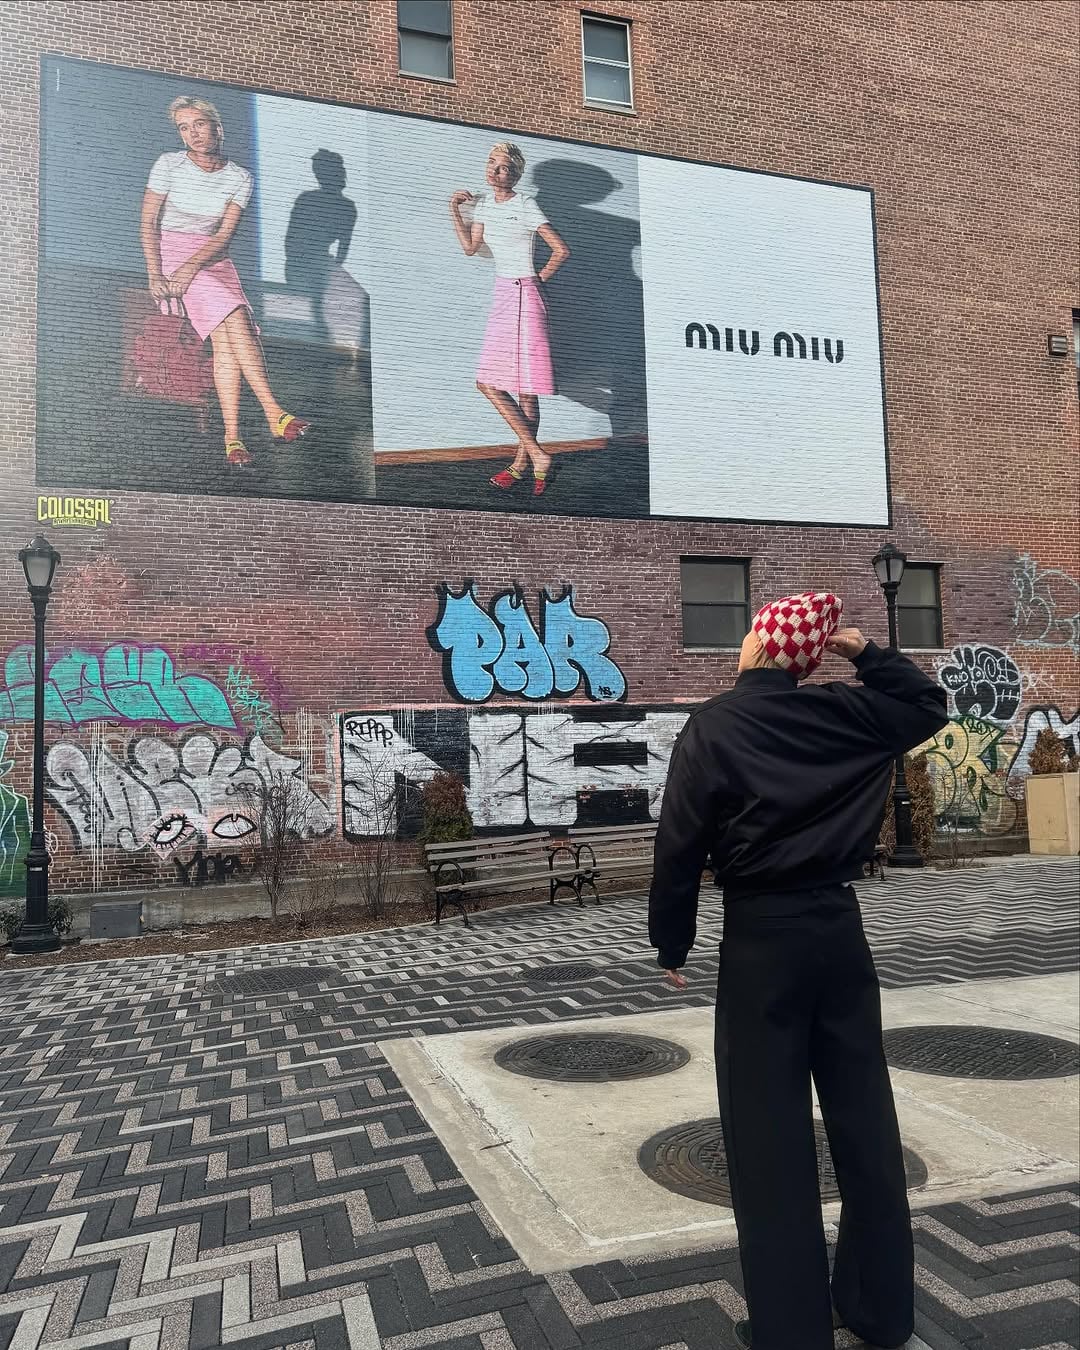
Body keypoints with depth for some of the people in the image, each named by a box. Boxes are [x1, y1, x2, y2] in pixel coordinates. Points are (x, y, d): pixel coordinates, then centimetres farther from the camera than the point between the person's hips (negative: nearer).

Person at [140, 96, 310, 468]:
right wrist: (155, 274, -16)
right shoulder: (169, 164, 1)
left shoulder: (240, 178, 4)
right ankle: (275, 414, -39)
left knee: (226, 339, -23)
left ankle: (232, 438, -29)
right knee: (235, 319, -29)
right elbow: (148, 222, -2)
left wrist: (190, 268, -19)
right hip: (171, 249, -3)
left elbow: (224, 236, -4)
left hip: (212, 257, 3)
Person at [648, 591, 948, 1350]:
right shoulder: (845, 712, 1)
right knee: (863, 1115, 14)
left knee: (770, 1131, 5)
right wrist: (865, 651, 13)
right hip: (838, 925, 5)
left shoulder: (714, 727, -9)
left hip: (761, 936, -4)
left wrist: (672, 944, 2)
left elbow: (680, 846, -9)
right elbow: (927, 705, 21)